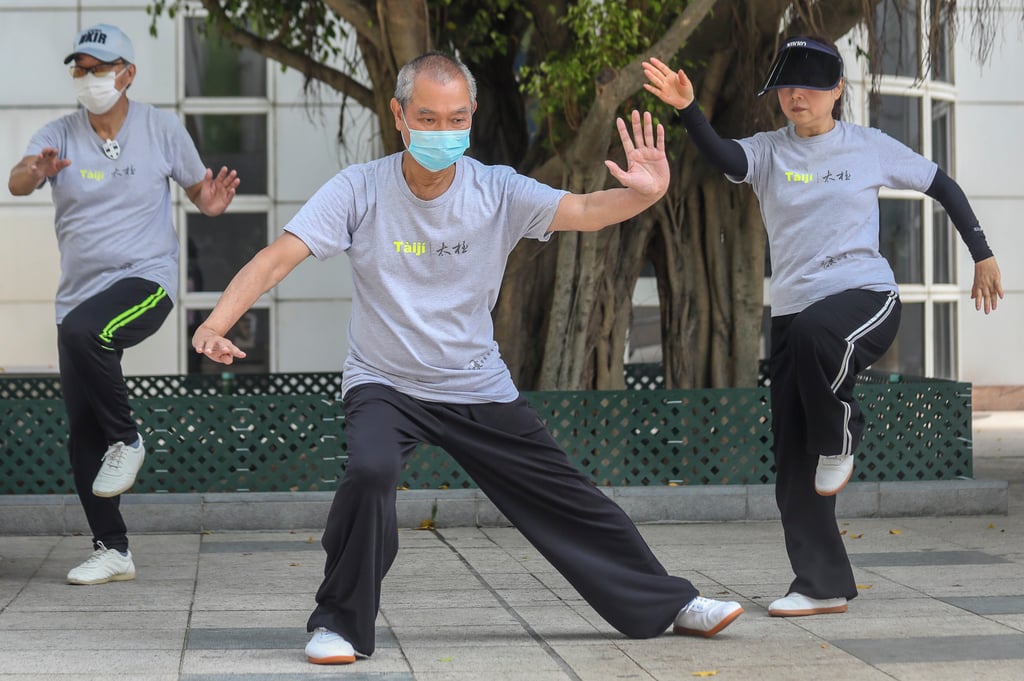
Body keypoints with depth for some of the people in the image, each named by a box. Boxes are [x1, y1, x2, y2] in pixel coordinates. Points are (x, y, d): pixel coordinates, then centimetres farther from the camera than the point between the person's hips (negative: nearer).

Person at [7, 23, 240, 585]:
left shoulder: (162, 129, 0)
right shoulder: (58, 137, 2)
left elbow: (199, 188, 10)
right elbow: (16, 184, -16)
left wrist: (212, 201, -14)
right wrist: (34, 172, -40)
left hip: (145, 281, -4)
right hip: (79, 293, 4)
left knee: (82, 329, -36)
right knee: (82, 434, 2)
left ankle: (126, 439, -15)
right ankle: (111, 550, 12)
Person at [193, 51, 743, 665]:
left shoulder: (497, 192, -11)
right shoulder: (360, 190, -15)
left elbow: (585, 211, -23)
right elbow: (279, 257, -22)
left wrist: (643, 194, -45)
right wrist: (217, 322, -39)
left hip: (481, 389, 2)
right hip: (385, 384, -2)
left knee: (568, 499, 8)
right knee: (371, 471, -33)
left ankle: (665, 603, 29)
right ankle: (340, 624, -13)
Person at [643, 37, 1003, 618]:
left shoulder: (869, 147, 3)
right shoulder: (768, 151, 5)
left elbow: (942, 185, 15)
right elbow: (726, 159, -18)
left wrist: (983, 255, 13)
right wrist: (687, 110, -37)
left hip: (867, 295, -3)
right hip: (794, 310, 4)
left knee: (813, 330, -40)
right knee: (793, 461, -1)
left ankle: (840, 436, -12)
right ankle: (823, 586, 11)